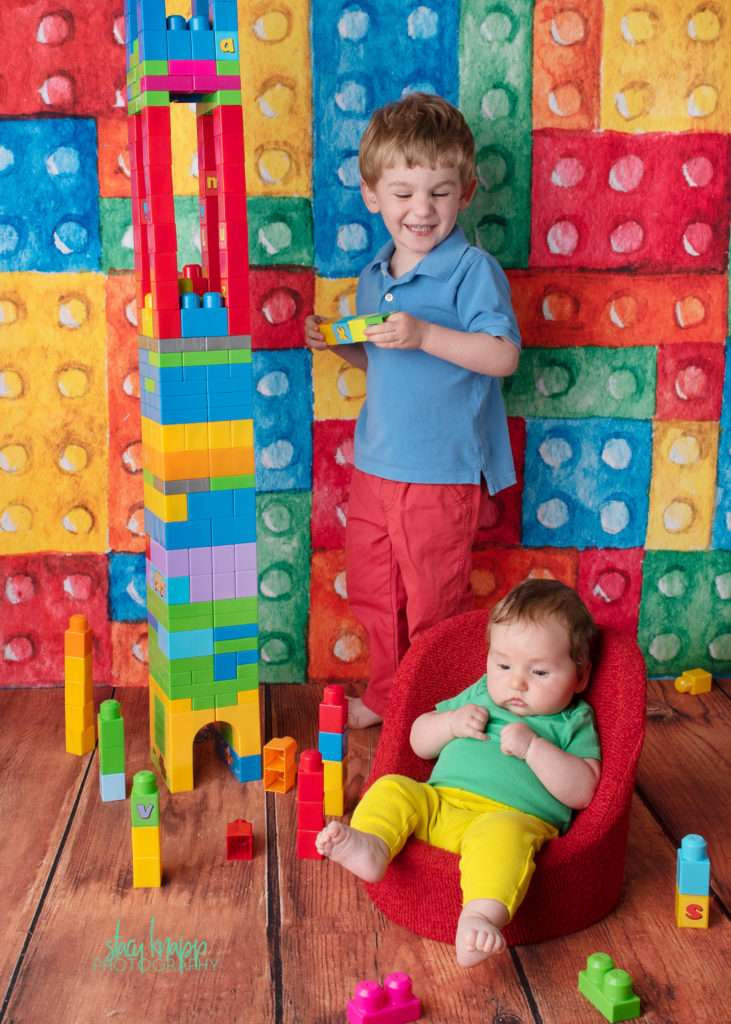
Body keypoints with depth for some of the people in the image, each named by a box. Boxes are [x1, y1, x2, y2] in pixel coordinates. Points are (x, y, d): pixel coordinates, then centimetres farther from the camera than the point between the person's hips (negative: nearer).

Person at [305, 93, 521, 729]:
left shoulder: (473, 269, -13)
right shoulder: (375, 278, 10)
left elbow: (504, 355, -22)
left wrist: (425, 334, -29)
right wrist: (338, 344, 3)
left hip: (441, 469, -7)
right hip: (375, 462, 8)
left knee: (434, 604, 6)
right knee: (372, 592, 18)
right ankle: (387, 694, 39)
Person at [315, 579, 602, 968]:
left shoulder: (573, 724, 11)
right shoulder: (479, 696, 24)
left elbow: (582, 791, -4)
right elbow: (419, 742, 27)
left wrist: (533, 747, -13)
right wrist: (452, 722, 6)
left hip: (512, 816, -6)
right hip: (437, 802, 6)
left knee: (502, 834, -38)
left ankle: (482, 915, -56)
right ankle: (370, 844, -39)